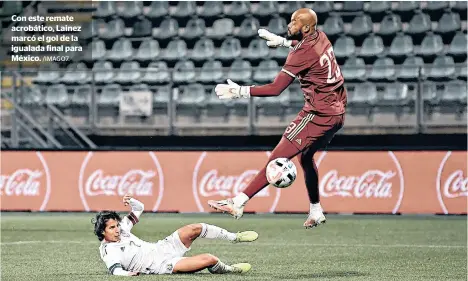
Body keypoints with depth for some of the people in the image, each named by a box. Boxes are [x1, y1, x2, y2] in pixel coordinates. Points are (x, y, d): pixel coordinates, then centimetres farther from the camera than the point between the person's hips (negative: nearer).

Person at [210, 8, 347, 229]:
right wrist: (282, 41, 28)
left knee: (278, 157, -12)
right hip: (338, 111, 9)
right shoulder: (320, 37, 5)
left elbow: (275, 89, -23)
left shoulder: (303, 54, -20)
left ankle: (238, 203, -17)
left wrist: (240, 92, -20)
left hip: (319, 115, -9)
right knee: (305, 156, 26)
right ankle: (316, 213, 32)